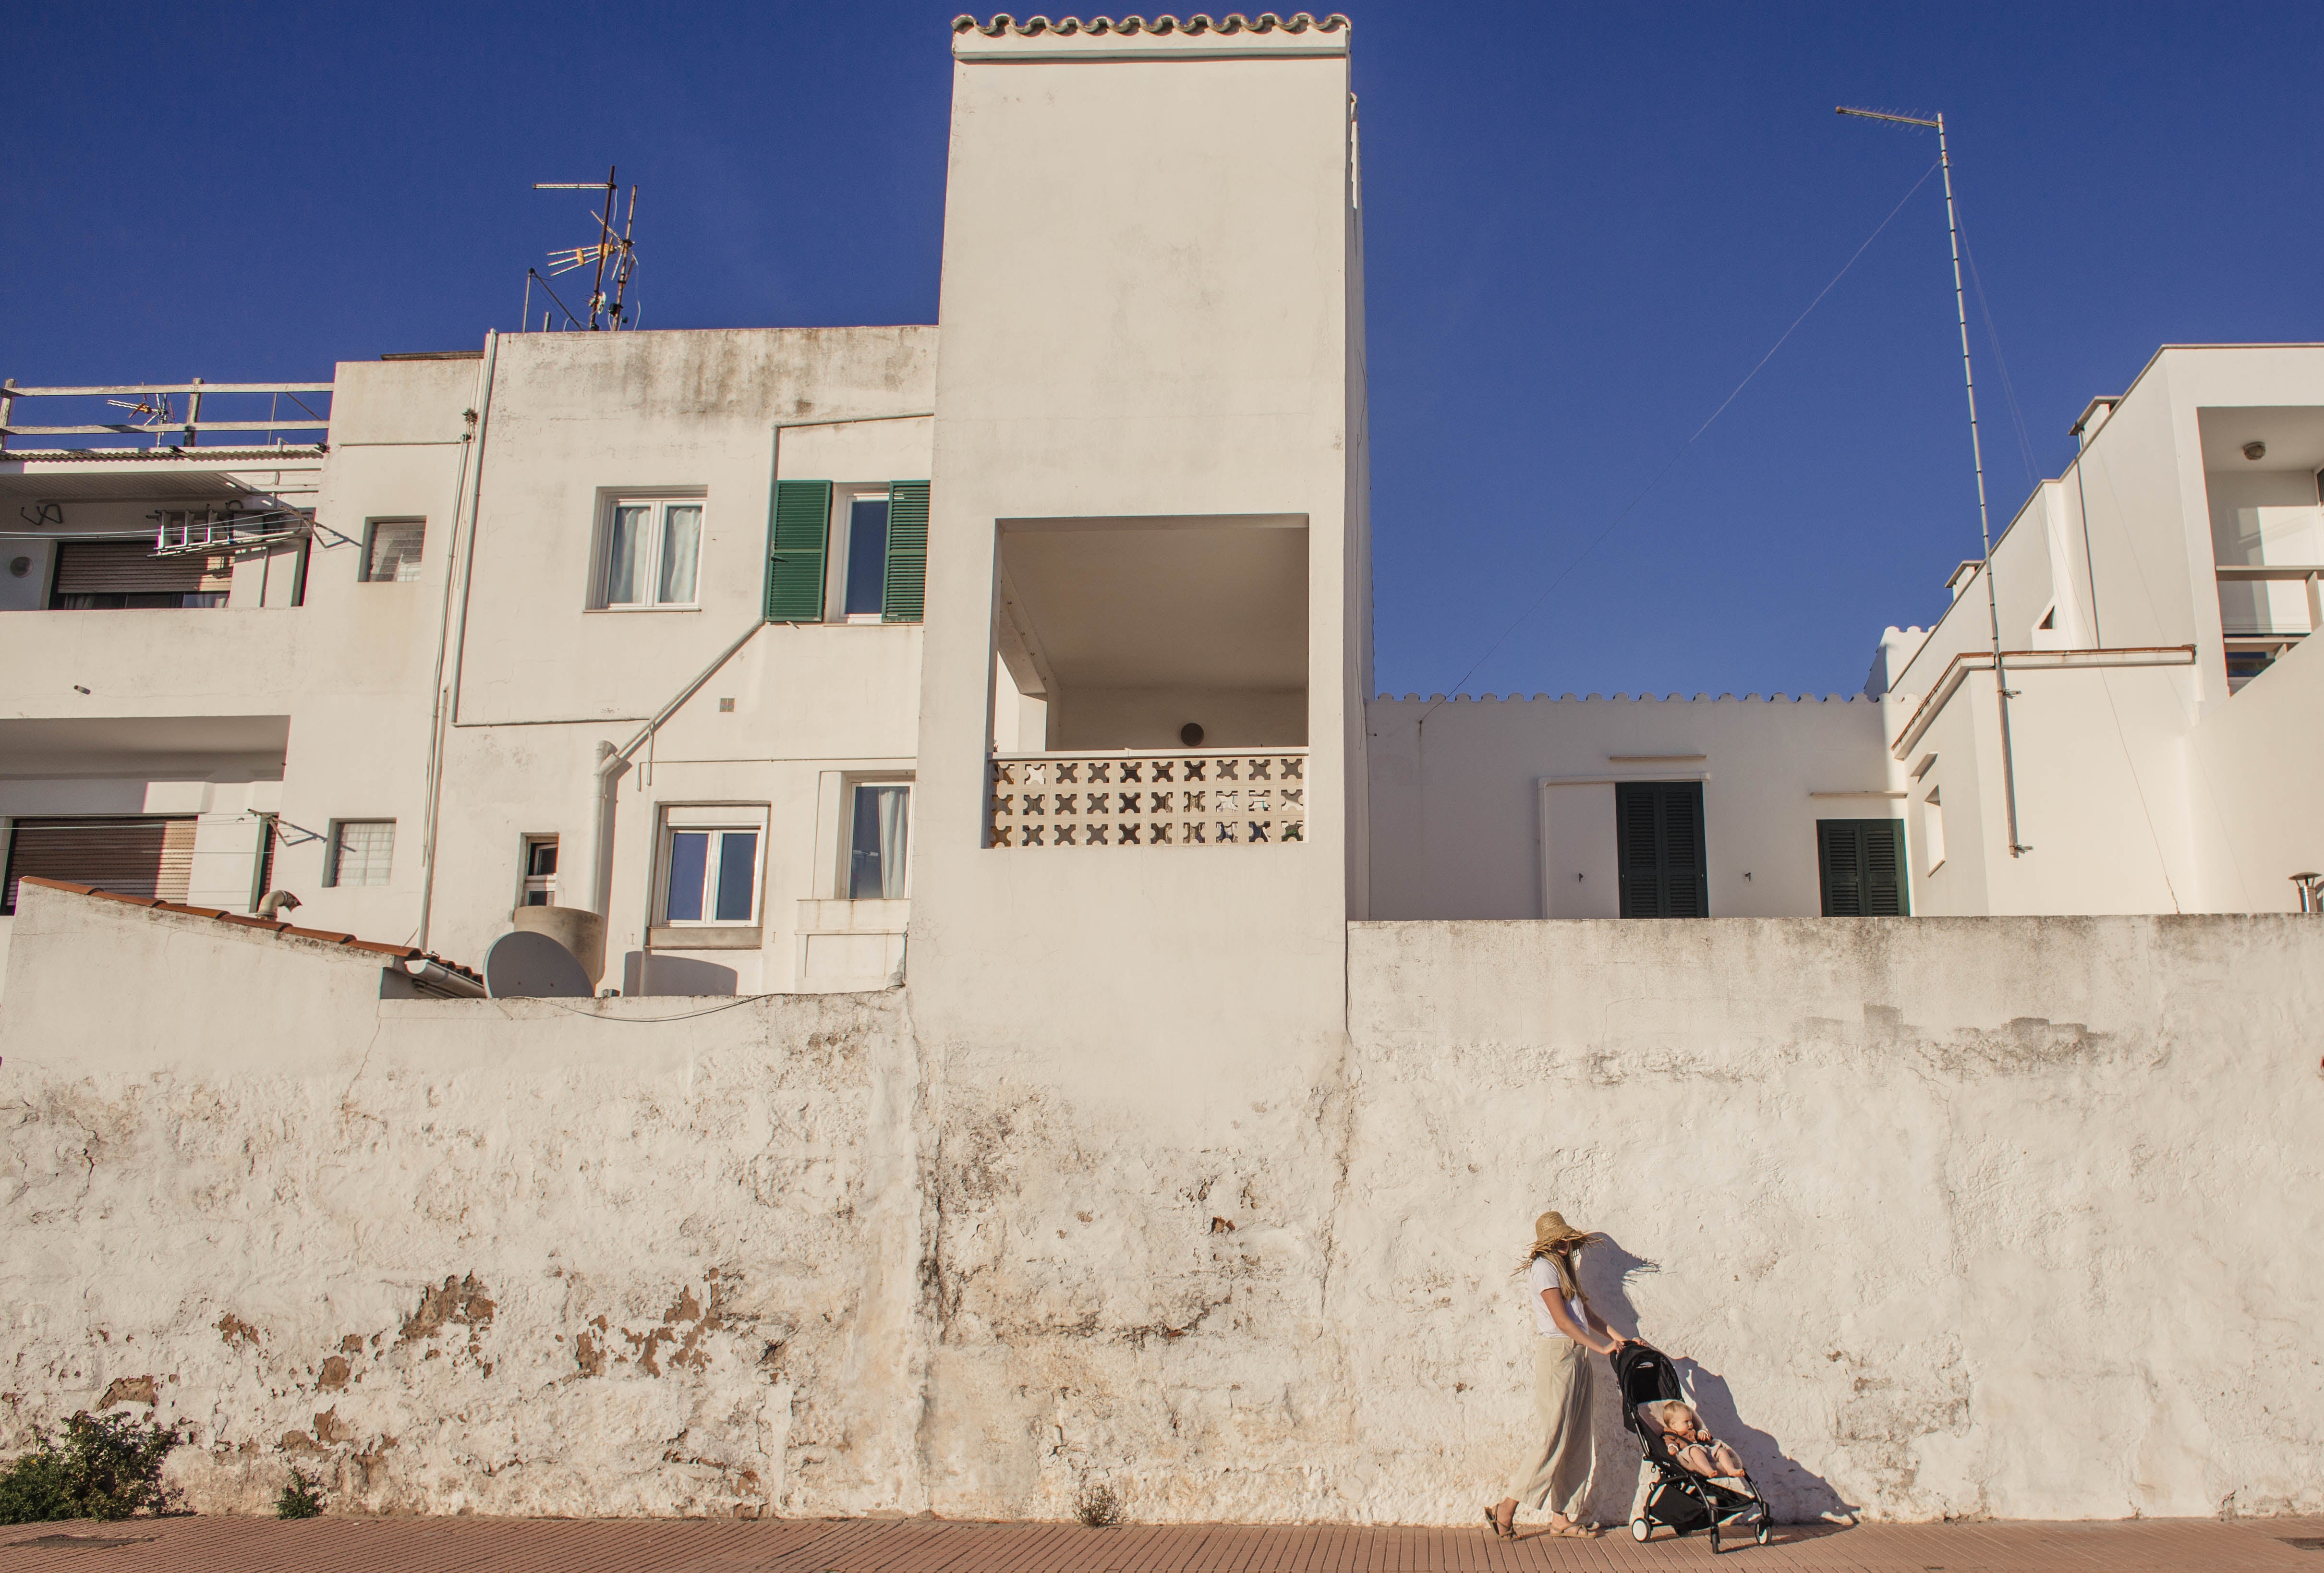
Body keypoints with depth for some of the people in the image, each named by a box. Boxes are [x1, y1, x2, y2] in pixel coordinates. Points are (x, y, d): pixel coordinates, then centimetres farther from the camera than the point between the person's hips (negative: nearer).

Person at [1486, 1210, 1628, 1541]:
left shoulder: (1562, 1267, 19)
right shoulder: (1544, 1267, -9)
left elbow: (1585, 1312, 17)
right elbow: (1562, 1320, -14)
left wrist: (1613, 1335, 4)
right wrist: (1600, 1347, -10)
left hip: (1576, 1357, 9)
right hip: (1557, 1354, -9)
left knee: (1578, 1440, 7)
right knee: (1555, 1438, -11)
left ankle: (1562, 1517, 12)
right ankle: (1506, 1510, -5)